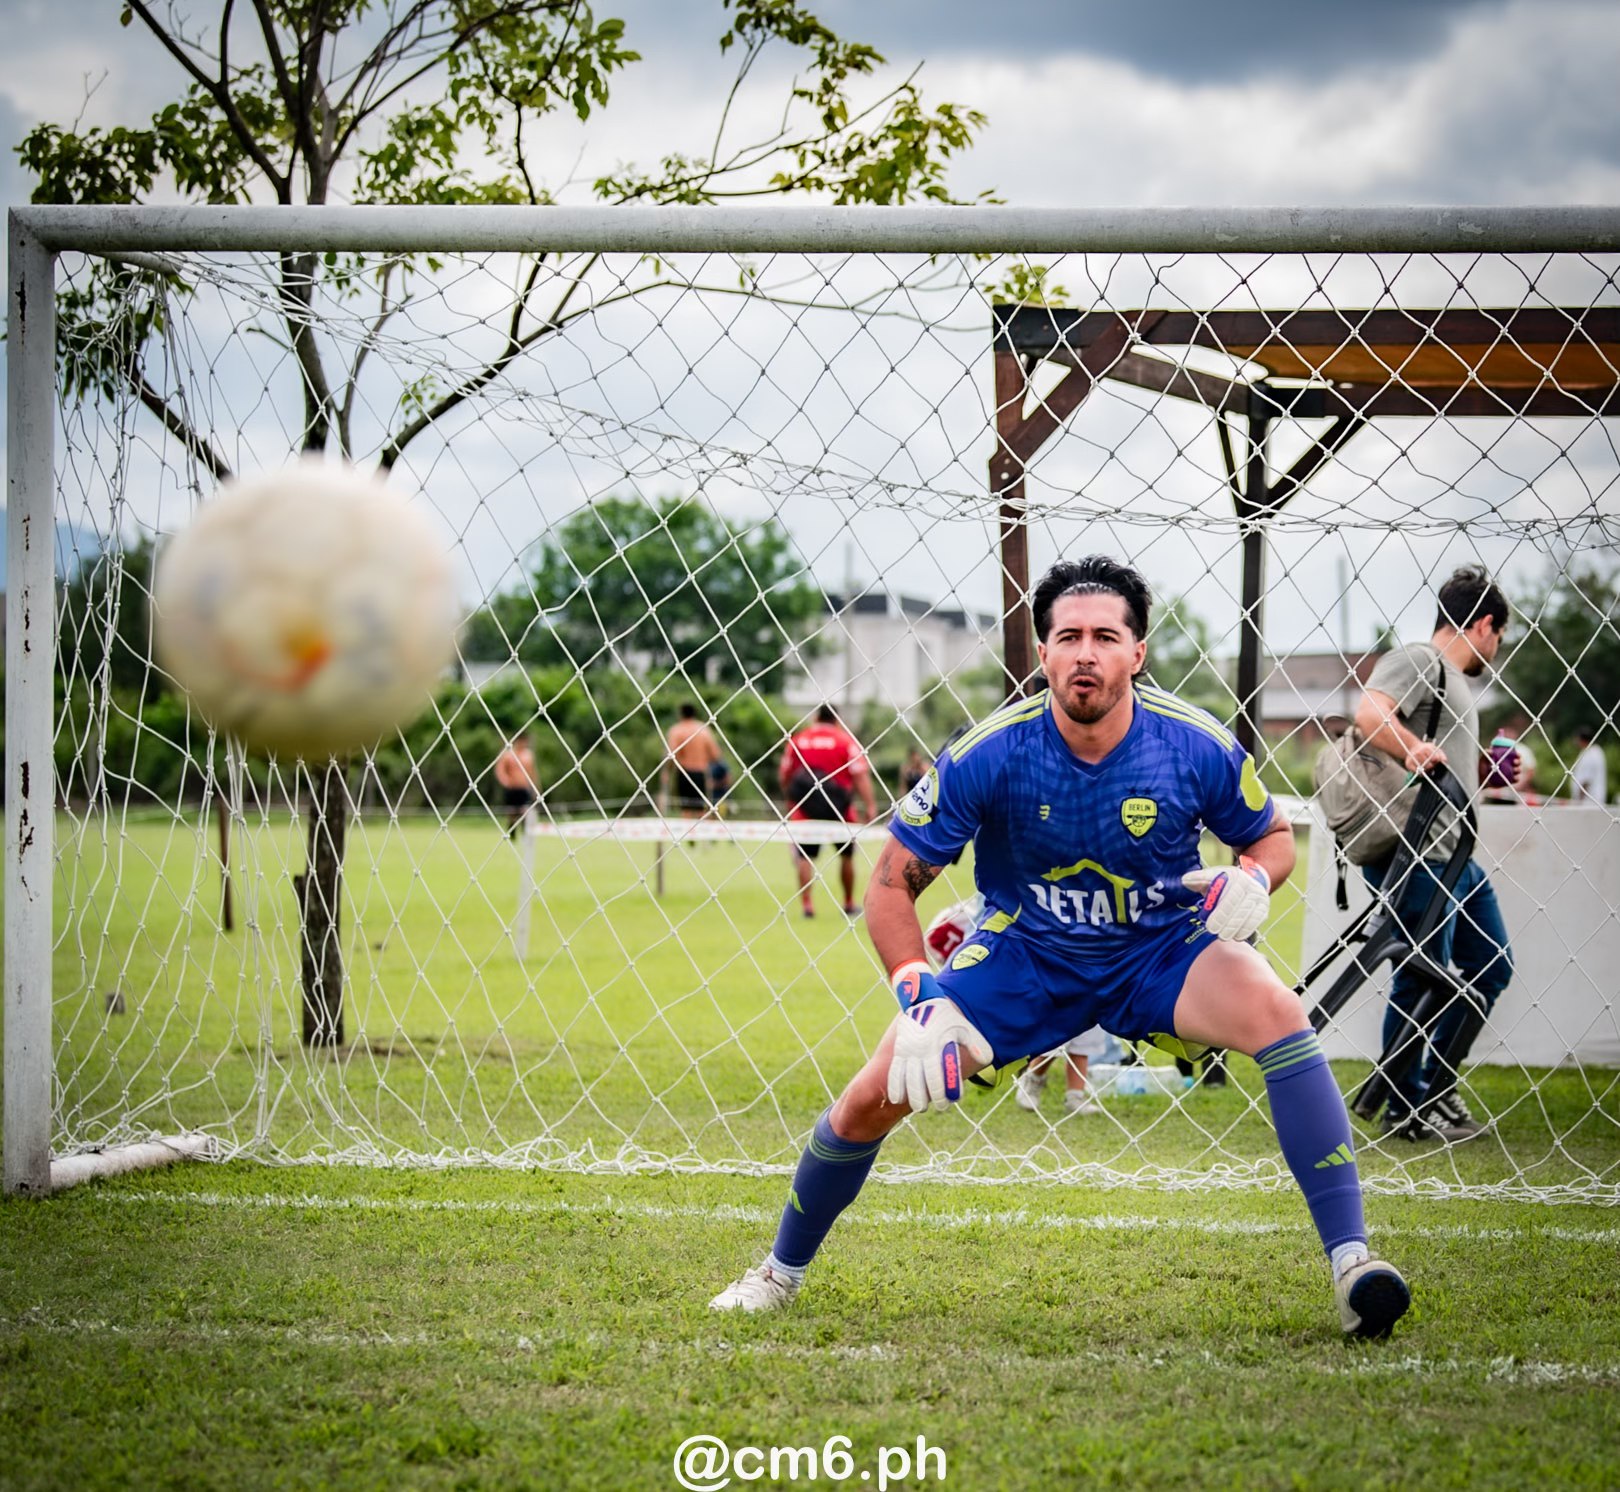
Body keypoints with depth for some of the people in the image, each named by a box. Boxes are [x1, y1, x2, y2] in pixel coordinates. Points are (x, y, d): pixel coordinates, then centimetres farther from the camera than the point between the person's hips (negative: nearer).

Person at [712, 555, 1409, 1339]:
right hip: (1025, 952, 0)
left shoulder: (1196, 746, -18)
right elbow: (893, 880, -11)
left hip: (1161, 950, 0)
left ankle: (1350, 1261, -27)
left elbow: (1273, 836, 3)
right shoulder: (990, 755, -21)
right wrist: (921, 1001, -23)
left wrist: (1253, 879, -21)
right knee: (873, 1098, -12)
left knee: (1278, 1013, -30)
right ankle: (782, 1270, 17)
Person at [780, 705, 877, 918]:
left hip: (804, 805, 1)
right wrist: (870, 805, -8)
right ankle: (849, 905, 22)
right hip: (839, 808, -1)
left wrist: (789, 801, 26)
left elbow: (784, 775, 11)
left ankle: (806, 902, -6)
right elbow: (860, 775, -8)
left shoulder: (797, 740, 8)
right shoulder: (846, 740, 0)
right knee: (846, 854, 15)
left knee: (805, 855, 6)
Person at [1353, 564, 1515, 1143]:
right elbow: (1370, 714, -27)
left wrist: (1486, 772, 18)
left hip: (1457, 855, 11)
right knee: (1422, 981, -5)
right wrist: (1418, 750, -39)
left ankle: (1436, 1084, 23)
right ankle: (1405, 1110, 5)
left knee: (1490, 966, 15)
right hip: (1416, 855, -11)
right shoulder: (1415, 661, -7)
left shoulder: (1453, 680, 23)